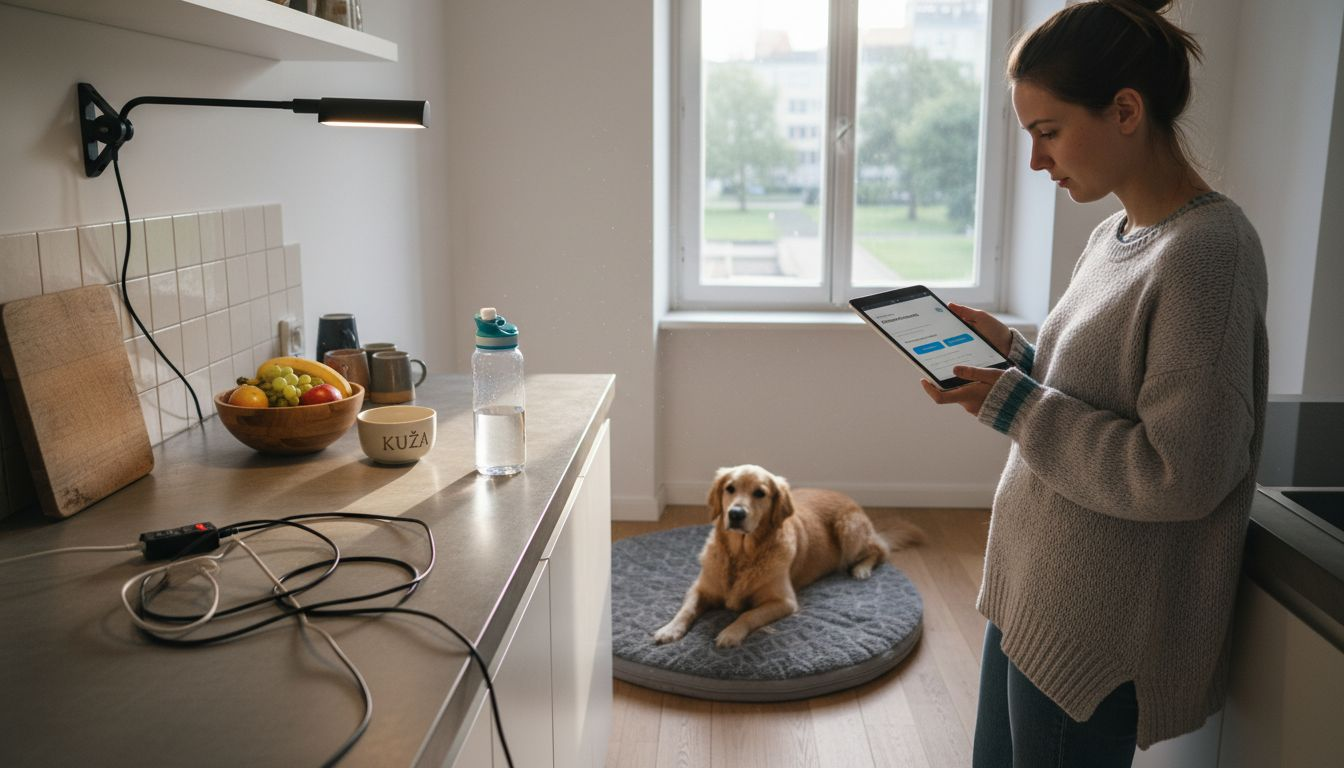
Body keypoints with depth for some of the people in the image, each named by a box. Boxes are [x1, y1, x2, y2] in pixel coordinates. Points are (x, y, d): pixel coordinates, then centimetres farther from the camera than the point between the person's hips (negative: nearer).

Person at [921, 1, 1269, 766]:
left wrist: (1012, 404, -19)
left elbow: (1181, 475, -23)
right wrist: (1010, 350, 1)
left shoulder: (1208, 250, -20)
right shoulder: (1114, 236, 7)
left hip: (1098, 632, -8)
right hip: (1034, 591, 9)